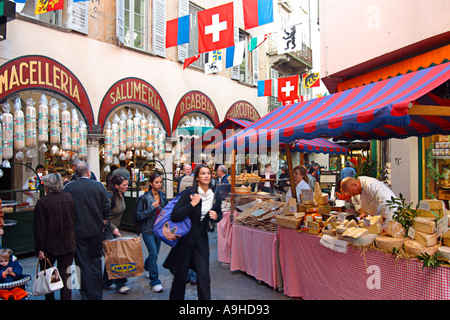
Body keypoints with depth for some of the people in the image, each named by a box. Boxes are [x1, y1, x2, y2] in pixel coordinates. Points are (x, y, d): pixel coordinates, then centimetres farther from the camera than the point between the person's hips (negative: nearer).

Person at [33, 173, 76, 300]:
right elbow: (75, 221, 5)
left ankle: (49, 297, 25)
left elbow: (39, 228, -11)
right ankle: (66, 297, 14)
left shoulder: (42, 202, -14)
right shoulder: (69, 198, -3)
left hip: (50, 246, -3)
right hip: (68, 244, 3)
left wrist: (40, 248, -5)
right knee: (65, 274, 10)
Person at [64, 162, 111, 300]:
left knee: (83, 264, 8)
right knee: (96, 261, 15)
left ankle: (88, 296, 15)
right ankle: (97, 295, 23)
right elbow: (107, 208, -2)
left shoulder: (68, 187, -7)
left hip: (78, 232, -1)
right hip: (96, 230, 1)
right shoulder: (98, 185, -5)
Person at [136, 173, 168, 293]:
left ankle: (146, 266, 48)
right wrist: (152, 207, -23)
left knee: (155, 253, 17)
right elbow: (139, 215, -15)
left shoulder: (162, 195, 4)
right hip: (148, 229, -5)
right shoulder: (144, 197, -13)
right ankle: (154, 281, 5)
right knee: (154, 254, -10)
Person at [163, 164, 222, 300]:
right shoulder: (189, 194, -13)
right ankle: (176, 297, 35)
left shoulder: (215, 197, 0)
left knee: (204, 276, -1)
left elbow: (219, 215, 17)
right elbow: (175, 216, -19)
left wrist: (216, 216, -6)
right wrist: (192, 204, -24)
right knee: (181, 274, 11)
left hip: (201, 240, 3)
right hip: (185, 238, -2)